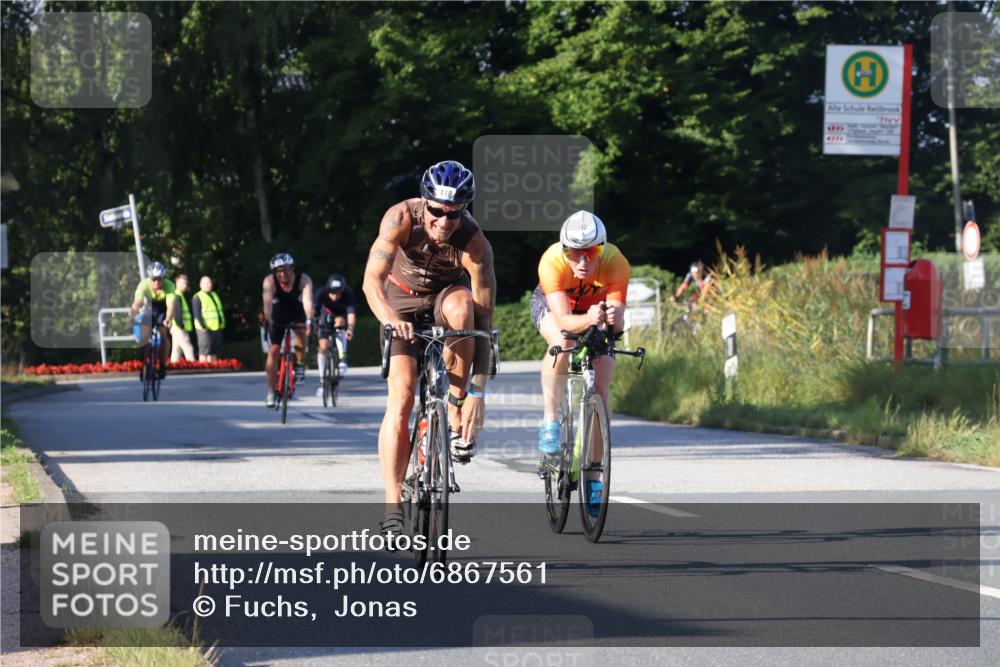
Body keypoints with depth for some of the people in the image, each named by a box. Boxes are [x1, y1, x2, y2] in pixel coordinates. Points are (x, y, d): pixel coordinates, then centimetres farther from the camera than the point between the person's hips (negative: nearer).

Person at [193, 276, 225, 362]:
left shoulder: (214, 295, 20)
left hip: (216, 328, 8)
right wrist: (202, 326, -22)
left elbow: (219, 311, 23)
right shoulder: (198, 297, -5)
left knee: (214, 352, 8)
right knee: (204, 352, -8)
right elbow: (197, 314, -13)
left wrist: (223, 323, 13)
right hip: (205, 329, -8)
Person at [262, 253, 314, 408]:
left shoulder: (304, 280, -30)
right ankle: (271, 392, 1)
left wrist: (309, 321, -61)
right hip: (278, 317, 1)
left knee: (302, 334, -31)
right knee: (273, 351, -8)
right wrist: (268, 321, -60)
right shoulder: (270, 281, -28)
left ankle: (300, 365, -5)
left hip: (297, 315, -1)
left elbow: (307, 301, -45)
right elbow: (267, 302, -43)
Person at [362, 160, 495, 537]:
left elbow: (484, 323, -32)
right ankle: (392, 508, -15)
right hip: (403, 298, 0)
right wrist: (391, 319, -57)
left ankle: (457, 418, -24)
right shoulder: (401, 218, -30)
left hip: (447, 293, 0)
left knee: (461, 309, -38)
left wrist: (478, 392, -37)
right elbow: (371, 281, -36)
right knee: (400, 399, -16)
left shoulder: (476, 245, -32)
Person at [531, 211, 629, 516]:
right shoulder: (552, 262, -38)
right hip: (551, 305, -2)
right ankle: (550, 419, -19)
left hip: (597, 308, 2)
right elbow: (563, 319, -44)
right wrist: (587, 319, -64)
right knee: (562, 343, -36)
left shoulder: (616, 263, -35)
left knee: (600, 389, -9)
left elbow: (618, 322, -38)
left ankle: (594, 472, 3)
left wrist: (613, 316, -62)